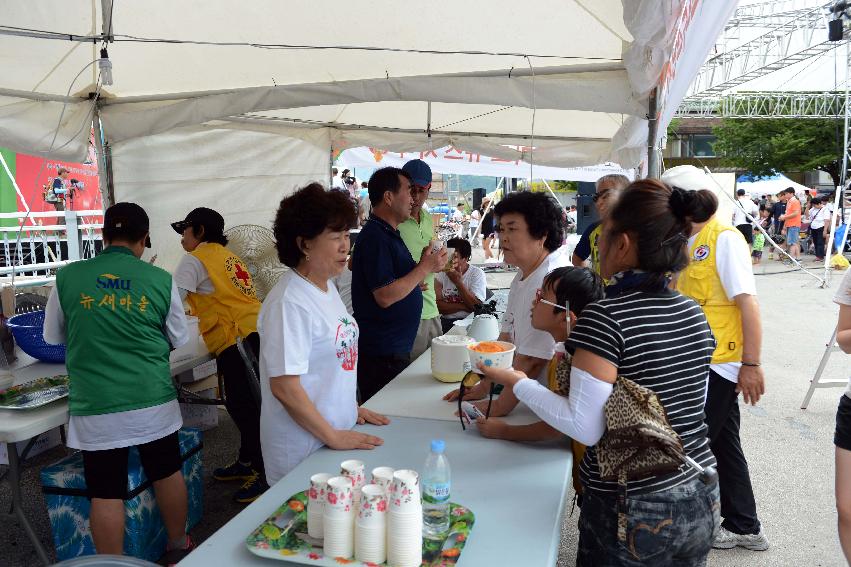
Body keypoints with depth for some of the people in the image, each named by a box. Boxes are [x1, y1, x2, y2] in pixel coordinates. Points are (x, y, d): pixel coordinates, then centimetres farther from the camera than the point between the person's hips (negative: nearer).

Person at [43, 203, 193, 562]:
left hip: (95, 408, 0)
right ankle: (178, 549, 36)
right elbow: (178, 339, 7)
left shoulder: (67, 277, -3)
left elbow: (53, 337, 12)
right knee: (168, 475, 18)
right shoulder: (160, 280, -5)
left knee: (106, 493, 10)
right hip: (153, 401, 1)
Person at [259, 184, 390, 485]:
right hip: (303, 448, -8)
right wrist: (333, 436, -18)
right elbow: (284, 387, -24)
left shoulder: (327, 287, 5)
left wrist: (352, 407, 12)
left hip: (337, 432, 8)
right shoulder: (289, 302, -23)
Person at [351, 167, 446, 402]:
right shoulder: (375, 236, -17)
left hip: (396, 349, 10)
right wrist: (425, 268, -16)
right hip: (382, 355, -10)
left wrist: (424, 265, 4)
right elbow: (385, 297, -23)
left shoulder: (389, 234, 15)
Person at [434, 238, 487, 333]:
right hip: (446, 321, 1)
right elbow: (438, 305, -4)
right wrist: (463, 306, -14)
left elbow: (477, 306, -12)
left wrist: (458, 282, -18)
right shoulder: (441, 275, 5)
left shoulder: (477, 273, -1)